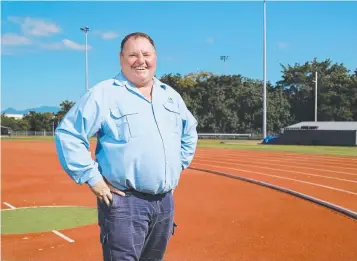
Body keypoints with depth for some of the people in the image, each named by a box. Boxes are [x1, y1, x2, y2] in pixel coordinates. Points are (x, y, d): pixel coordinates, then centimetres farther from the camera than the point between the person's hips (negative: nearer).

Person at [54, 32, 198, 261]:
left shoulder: (170, 95, 12)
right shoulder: (103, 94, -8)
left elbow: (190, 132, 26)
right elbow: (68, 134, -11)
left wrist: (178, 167, 16)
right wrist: (92, 178, -13)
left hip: (165, 201, 7)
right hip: (124, 202, -6)